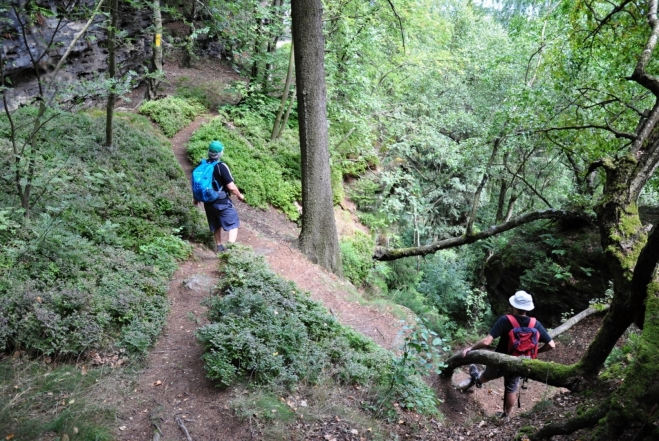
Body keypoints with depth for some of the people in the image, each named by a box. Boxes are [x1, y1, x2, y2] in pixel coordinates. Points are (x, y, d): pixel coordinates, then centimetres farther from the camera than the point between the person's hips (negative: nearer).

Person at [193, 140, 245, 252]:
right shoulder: (221, 167, -20)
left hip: (208, 202, 6)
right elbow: (231, 187, -21)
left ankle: (219, 247, 34)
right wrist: (239, 195, -2)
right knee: (233, 224, 1)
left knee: (216, 225, 22)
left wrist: (196, 198, 24)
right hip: (222, 202, -6)